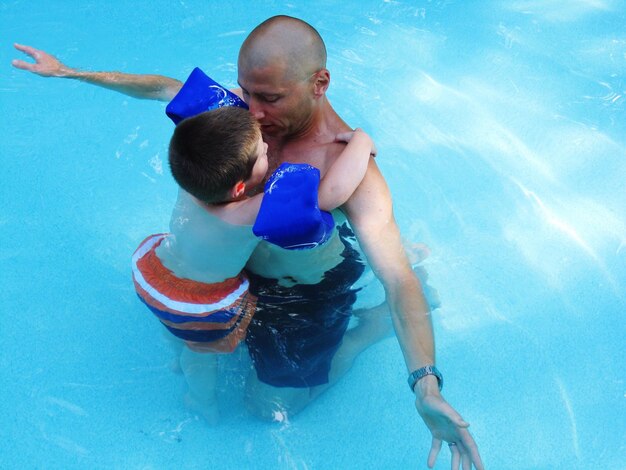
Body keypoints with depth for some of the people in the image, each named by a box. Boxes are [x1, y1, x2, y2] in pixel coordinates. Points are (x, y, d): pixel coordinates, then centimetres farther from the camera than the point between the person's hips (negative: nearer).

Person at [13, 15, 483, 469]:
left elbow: (398, 279, -46)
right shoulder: (255, 105, -21)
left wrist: (426, 386, -60)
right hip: (245, 259, 6)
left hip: (304, 293, -6)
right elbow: (167, 88, -4)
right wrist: (70, 72, 5)